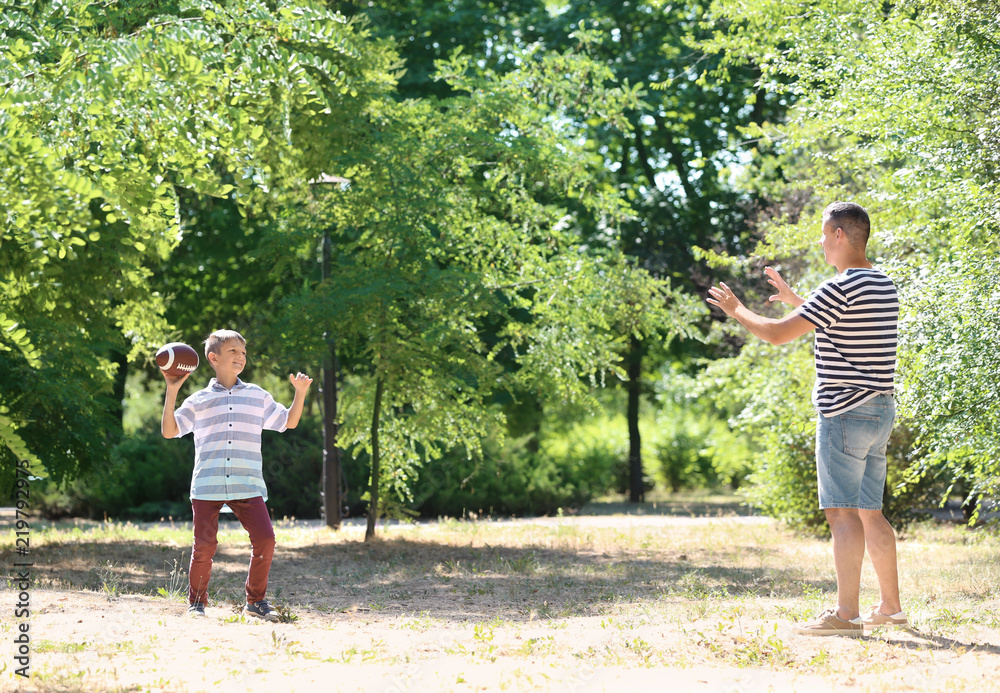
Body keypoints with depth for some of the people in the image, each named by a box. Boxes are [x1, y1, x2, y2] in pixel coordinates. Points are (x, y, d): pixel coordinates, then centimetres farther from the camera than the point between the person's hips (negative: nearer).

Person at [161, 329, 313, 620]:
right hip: (207, 486, -1)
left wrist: (300, 392, 9)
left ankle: (256, 600, 4)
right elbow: (169, 431, 6)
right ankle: (197, 602, 14)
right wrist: (171, 391, 0)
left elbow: (289, 422, 23)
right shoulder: (199, 401, 11)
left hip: (247, 486, 1)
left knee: (264, 538, -12)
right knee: (205, 545, -5)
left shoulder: (258, 397, 16)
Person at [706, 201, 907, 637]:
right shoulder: (884, 287, 14)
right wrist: (792, 298, 36)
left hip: (844, 412, -9)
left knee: (843, 514, -9)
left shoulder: (840, 289, -15)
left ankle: (846, 614, -11)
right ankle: (890, 608, 17)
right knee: (870, 515, 14)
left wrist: (737, 311, 4)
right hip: (880, 409, 9)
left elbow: (778, 334, -13)